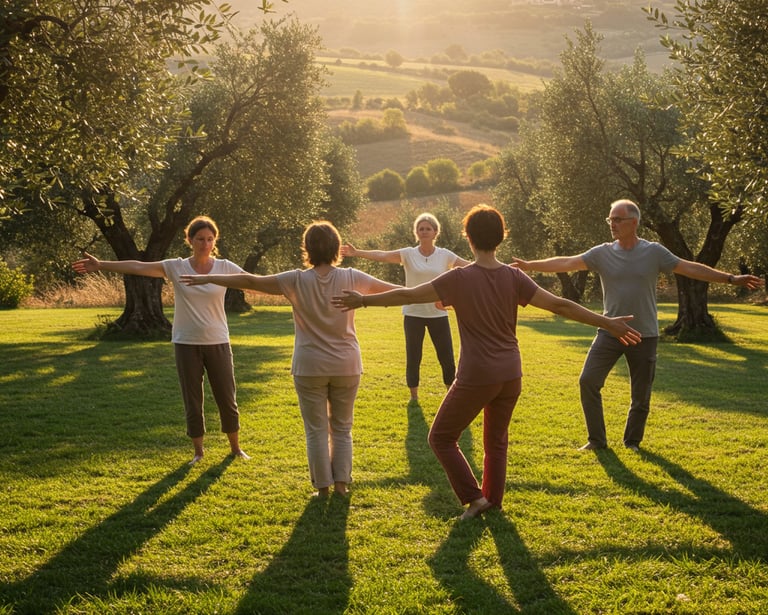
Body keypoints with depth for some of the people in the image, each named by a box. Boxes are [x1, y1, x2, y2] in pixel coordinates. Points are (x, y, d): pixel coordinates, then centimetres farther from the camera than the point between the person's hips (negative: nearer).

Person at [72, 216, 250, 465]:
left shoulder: (225, 268, -3)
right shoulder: (176, 267, -4)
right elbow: (138, 267, -11)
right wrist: (101, 265, -18)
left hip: (218, 344, 0)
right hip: (187, 344, 0)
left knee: (227, 399, 8)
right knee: (192, 401, 8)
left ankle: (236, 447, 27)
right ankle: (198, 451, 24)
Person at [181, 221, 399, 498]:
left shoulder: (297, 280, -9)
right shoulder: (350, 278, -6)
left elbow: (250, 281, -5)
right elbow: (388, 287, 8)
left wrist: (207, 279, 4)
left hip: (310, 367, -1)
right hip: (346, 366, 1)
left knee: (317, 430, 9)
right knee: (342, 428, 14)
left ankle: (322, 486, 12)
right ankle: (341, 483, 15)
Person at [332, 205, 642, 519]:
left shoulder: (460, 278, -12)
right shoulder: (513, 277, -4)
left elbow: (409, 295, -9)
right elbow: (559, 305, -7)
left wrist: (364, 300, 3)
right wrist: (607, 322, -1)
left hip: (476, 377, -5)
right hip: (510, 376, 5)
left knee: (441, 437, 12)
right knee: (496, 441, 21)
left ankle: (474, 497, 7)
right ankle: (493, 502, 26)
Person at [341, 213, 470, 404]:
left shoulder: (445, 256, -1)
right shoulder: (408, 254, -5)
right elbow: (381, 255, -18)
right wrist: (357, 252, -32)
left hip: (438, 314, 1)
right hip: (413, 314, 0)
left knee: (447, 358, 5)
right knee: (413, 358, 8)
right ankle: (414, 395, 23)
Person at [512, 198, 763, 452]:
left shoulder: (654, 252, -5)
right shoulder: (602, 253, -3)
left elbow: (691, 268, -1)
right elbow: (566, 263, -8)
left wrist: (731, 279, -3)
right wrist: (529, 265, -17)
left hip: (644, 336, -1)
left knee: (641, 395, 7)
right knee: (588, 381, -8)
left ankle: (632, 442, 29)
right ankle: (596, 440, 8)